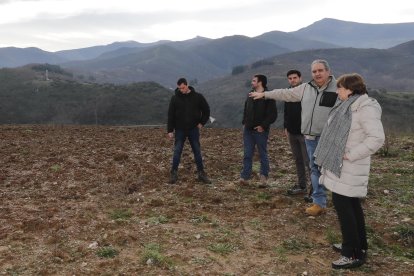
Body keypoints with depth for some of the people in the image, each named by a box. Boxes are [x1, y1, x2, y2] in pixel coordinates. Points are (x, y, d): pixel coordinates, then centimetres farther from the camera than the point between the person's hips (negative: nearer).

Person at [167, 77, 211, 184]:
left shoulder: (197, 97, -5)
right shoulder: (175, 98, -6)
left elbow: (206, 110, 6)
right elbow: (170, 115, -3)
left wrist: (202, 123, -1)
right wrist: (170, 130, -5)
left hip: (194, 129, 0)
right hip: (180, 130, 0)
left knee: (197, 152, 6)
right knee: (177, 152, 4)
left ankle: (201, 174, 15)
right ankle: (173, 173, 15)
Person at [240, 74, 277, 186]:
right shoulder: (250, 96, 12)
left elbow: (273, 114, -13)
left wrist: (263, 125, -17)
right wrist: (244, 123, 9)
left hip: (261, 130, -6)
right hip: (248, 130, 6)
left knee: (263, 155, 6)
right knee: (247, 155, 4)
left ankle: (264, 178, 15)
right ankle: (245, 177, 5)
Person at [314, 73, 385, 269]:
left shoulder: (365, 109, -19)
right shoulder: (348, 106, 11)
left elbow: (377, 138, -26)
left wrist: (351, 154, -24)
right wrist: (338, 154, 8)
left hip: (349, 168, -10)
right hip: (341, 166, 10)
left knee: (342, 205, -7)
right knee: (351, 204, 16)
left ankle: (354, 254, 1)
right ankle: (358, 246, 29)